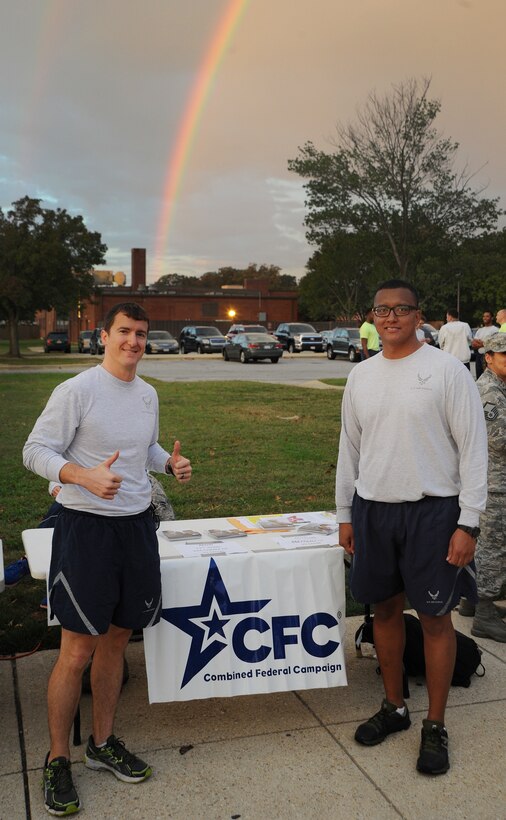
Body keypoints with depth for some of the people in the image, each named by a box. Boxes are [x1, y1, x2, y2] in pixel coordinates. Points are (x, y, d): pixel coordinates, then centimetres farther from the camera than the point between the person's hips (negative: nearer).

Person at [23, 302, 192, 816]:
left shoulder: (147, 394, 10)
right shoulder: (77, 391, -12)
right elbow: (36, 450, -13)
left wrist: (171, 463, 3)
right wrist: (85, 476, -29)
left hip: (137, 524, 7)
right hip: (86, 527, -6)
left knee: (115, 640, 15)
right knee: (78, 650, -2)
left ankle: (103, 743, 31)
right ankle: (57, 760, 16)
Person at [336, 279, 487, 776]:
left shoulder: (447, 370, -7)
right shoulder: (360, 376, 7)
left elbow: (473, 449, -9)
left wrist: (468, 523, -13)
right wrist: (344, 515, 13)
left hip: (432, 511, -4)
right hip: (372, 511, 5)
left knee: (435, 619, 5)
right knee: (385, 609, 15)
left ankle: (435, 726, 21)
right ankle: (394, 707, 33)